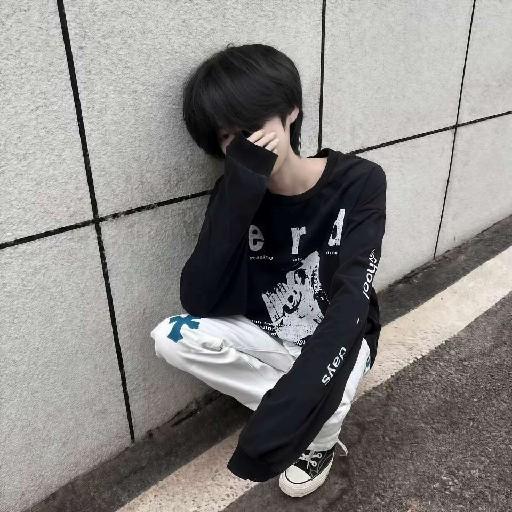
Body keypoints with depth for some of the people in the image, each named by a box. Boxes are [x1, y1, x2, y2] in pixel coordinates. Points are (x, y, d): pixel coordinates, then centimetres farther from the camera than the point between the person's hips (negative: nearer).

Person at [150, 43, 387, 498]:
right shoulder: (235, 191, -14)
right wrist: (241, 189, -34)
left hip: (336, 340, -2)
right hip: (268, 338, 3)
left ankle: (320, 439, 6)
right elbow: (198, 302, -25)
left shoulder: (359, 182, -19)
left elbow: (352, 300, -30)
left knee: (320, 396, -34)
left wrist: (294, 399, -44)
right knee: (172, 338, -21)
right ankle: (304, 415, -4)